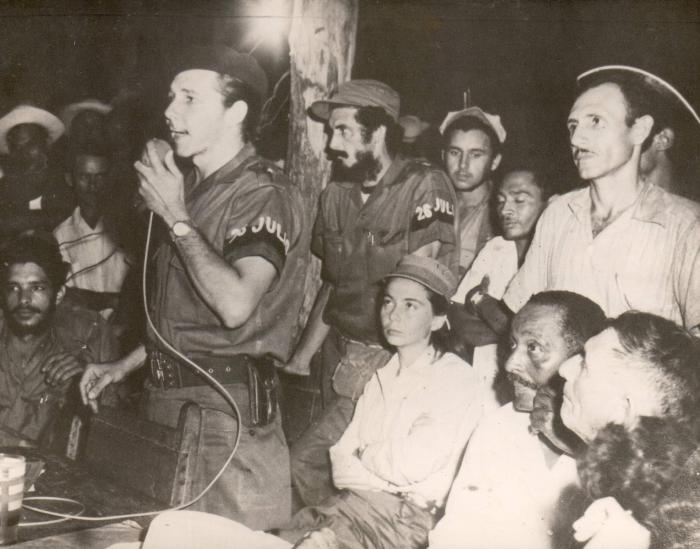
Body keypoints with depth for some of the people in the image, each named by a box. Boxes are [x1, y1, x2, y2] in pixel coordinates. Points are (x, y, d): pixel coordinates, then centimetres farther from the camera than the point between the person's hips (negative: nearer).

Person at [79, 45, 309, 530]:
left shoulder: (266, 195, -13)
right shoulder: (188, 189, 13)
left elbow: (235, 305, -28)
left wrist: (177, 220, -19)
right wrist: (122, 367, 15)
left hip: (227, 405, -8)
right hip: (165, 398, 8)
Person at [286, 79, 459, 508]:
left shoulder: (426, 186, -10)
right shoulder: (335, 195, 11)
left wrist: (363, 364, -16)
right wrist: (303, 354, 9)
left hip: (396, 358, -6)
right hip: (343, 354, 6)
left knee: (306, 463, -11)